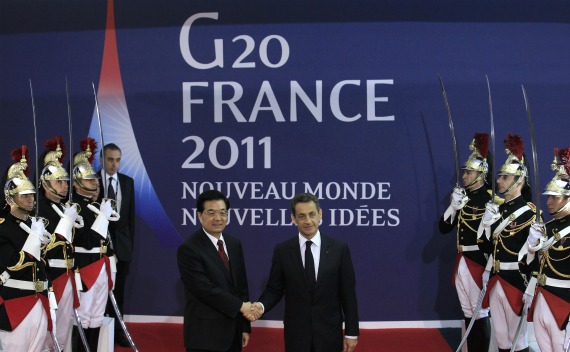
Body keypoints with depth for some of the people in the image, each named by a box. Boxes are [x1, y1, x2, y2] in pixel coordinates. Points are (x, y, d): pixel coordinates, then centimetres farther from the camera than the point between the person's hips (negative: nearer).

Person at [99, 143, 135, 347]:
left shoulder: (127, 182, 7)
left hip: (122, 242, 3)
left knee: (118, 290, 8)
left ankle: (117, 330, 15)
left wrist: (130, 241, 6)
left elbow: (131, 214, 10)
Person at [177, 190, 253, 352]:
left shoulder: (235, 244, 9)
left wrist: (245, 326, 8)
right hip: (205, 335, -6)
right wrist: (240, 306, -13)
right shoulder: (188, 249, -13)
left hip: (233, 332, 6)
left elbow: (241, 285, 10)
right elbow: (205, 289, -18)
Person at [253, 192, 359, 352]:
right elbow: (274, 290, 4)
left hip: (329, 333, 0)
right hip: (296, 333, 0)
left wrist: (351, 332, 0)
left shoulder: (339, 249, -2)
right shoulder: (282, 250, -1)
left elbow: (348, 294, 0)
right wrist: (261, 305, -17)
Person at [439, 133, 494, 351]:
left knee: (480, 313, 2)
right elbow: (444, 228, 8)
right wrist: (453, 207, -7)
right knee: (468, 313, 14)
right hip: (462, 261, 7)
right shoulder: (461, 196, 9)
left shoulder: (490, 198, -12)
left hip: (480, 260, -7)